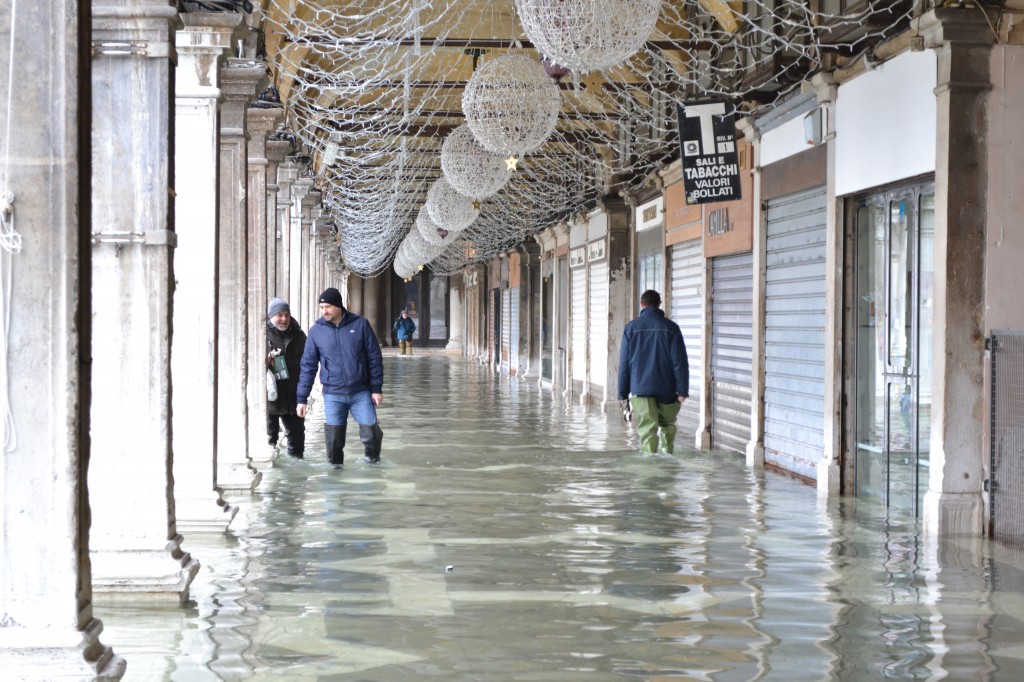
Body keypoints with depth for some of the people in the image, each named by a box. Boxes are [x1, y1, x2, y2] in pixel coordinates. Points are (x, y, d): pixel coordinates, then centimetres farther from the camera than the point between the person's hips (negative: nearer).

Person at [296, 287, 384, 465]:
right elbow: (307, 366, 2)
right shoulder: (316, 331, -1)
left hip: (361, 392, -1)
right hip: (333, 395, 1)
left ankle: (373, 457, 26)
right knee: (334, 438, 2)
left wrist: (376, 388, -3)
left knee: (370, 433, -3)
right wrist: (301, 398, -1)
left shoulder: (360, 324, -4)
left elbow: (374, 358, 0)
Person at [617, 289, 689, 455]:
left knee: (647, 429, -2)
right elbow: (680, 362, -5)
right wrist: (682, 390, -4)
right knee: (668, 425, 19)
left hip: (640, 387, 0)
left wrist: (623, 392, 8)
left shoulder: (632, 328, 1)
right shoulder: (671, 328, -1)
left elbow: (624, 362, 3)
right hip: (666, 388, 1)